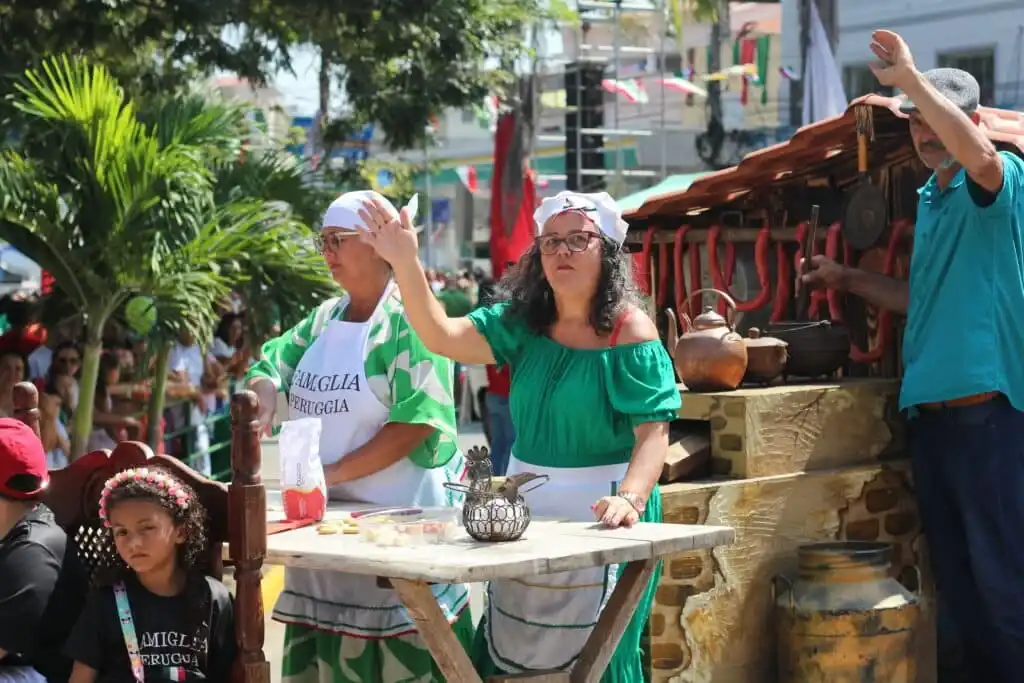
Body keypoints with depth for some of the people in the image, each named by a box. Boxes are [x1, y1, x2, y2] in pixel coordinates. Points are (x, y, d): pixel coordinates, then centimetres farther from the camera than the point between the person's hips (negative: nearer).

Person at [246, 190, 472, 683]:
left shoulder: (409, 318, -9)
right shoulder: (324, 319, 14)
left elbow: (416, 421, -18)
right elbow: (269, 368, 17)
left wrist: (335, 472, -19)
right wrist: (264, 395, -8)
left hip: (397, 516, -7)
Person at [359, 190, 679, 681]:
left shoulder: (630, 331, -12)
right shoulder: (524, 323, 4)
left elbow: (653, 432, -19)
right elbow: (442, 336, -4)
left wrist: (631, 498, -36)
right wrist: (405, 263, -16)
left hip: (598, 518, -6)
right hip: (527, 512, 6)